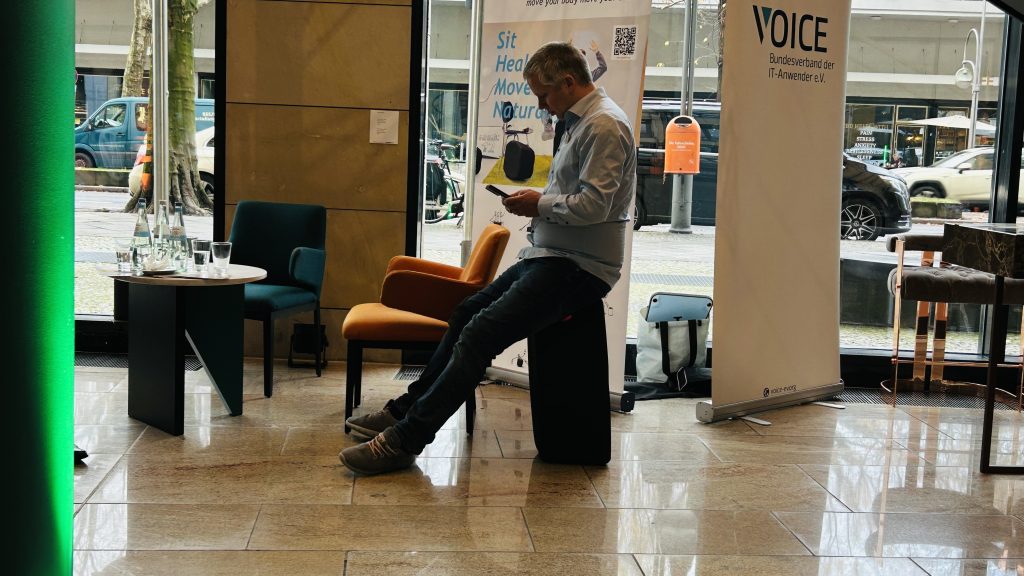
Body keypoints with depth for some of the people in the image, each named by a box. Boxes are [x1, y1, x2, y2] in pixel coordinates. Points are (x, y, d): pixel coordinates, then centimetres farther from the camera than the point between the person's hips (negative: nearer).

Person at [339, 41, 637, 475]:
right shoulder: (580, 121, 17)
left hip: (576, 268, -11)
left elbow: (593, 205, -24)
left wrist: (540, 204, -11)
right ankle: (405, 410, 20)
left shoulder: (604, 125, -15)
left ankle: (404, 440, -17)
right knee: (466, 313, 12)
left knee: (480, 334, -18)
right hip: (550, 256, 11)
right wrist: (539, 209, 7)